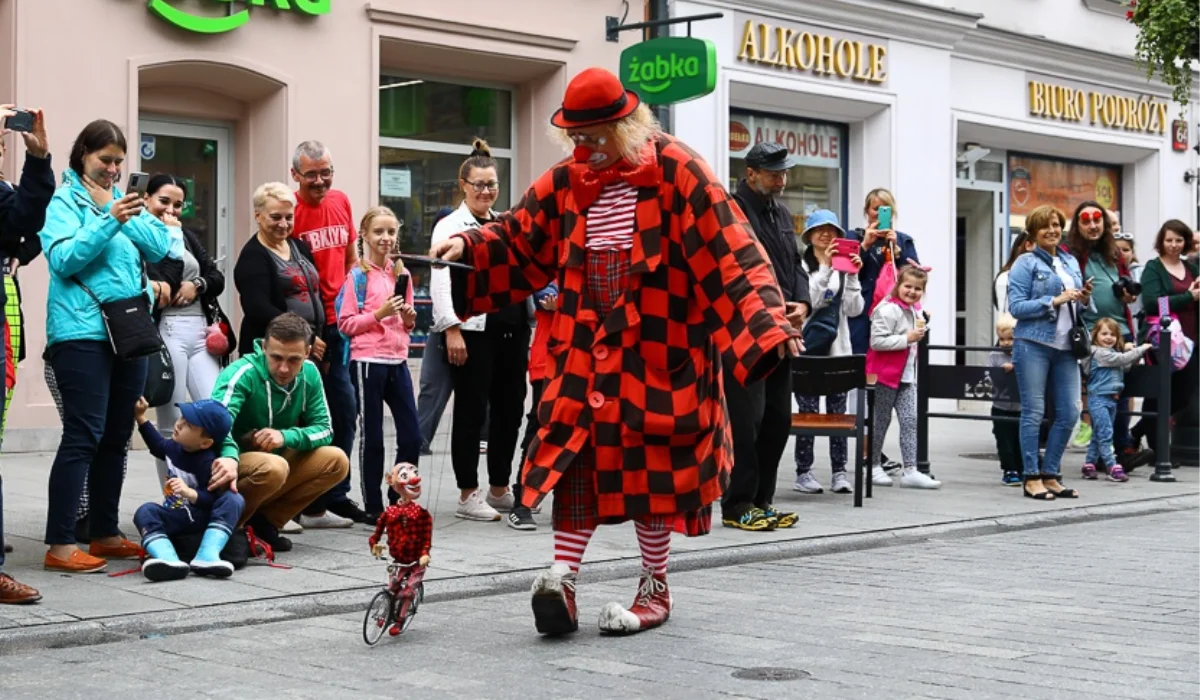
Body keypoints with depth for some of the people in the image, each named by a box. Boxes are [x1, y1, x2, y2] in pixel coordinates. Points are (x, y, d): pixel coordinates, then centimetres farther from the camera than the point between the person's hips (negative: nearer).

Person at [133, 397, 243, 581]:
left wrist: (189, 493, -41)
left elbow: (212, 498, -25)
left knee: (234, 499, -32)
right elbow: (157, 445, 27)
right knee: (145, 512, -22)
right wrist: (140, 417, 25)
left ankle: (206, 557, -50)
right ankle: (169, 560, -50)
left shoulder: (207, 462, -21)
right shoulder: (175, 446, 1)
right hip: (175, 518, 6)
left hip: (201, 518, -6)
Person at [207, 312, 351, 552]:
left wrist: (286, 436, -24)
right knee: (274, 467, -36)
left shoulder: (309, 374, -4)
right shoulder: (242, 373, -23)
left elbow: (324, 429, -2)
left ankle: (264, 521, -7)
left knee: (337, 461, -12)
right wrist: (229, 456, -61)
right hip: (235, 463, -7)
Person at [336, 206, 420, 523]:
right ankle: (373, 506, 10)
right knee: (372, 437, 2)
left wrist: (409, 318, -1)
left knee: (412, 436, 3)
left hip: (397, 360, 5)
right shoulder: (358, 275, -3)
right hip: (368, 361, -5)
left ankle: (399, 501, 16)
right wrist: (378, 314, -17)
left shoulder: (401, 273, 13)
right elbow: (346, 323, -7)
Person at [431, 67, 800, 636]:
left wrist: (766, 323, -24)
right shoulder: (569, 180, 7)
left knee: (649, 467, 3)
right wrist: (467, 246, -5)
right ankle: (562, 579, -5)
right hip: (586, 349, 4)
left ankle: (655, 589, 17)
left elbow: (728, 251, -15)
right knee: (575, 456, -5)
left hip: (658, 351, -4)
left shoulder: (674, 170, -9)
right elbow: (517, 236, 13)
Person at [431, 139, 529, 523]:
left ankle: (500, 489, 21)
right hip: (474, 329, -6)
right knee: (471, 412, -1)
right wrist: (451, 329, -18)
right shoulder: (450, 227, 0)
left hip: (511, 328, 6)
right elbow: (441, 281, -9)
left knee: (510, 409, 9)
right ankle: (468, 495, 6)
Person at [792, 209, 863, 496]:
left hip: (837, 348, 4)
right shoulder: (801, 266, -3)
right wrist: (826, 268, -17)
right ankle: (803, 473, 4)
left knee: (838, 411, 4)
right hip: (808, 348, -4)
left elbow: (854, 309, 6)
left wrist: (852, 276, -5)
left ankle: (839, 473, 6)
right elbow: (807, 301, -14)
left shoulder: (843, 266, 12)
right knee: (808, 411, -1)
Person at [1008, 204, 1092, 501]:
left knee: (1069, 413, 3)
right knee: (1033, 412, -1)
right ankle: (1031, 478, 5)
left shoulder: (1071, 262, 17)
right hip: (1034, 344, -6)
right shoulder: (1026, 263, -2)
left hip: (1066, 346, 6)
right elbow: (1016, 306, -10)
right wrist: (1054, 301, -17)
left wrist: (1084, 299, 1)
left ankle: (1050, 474, 14)